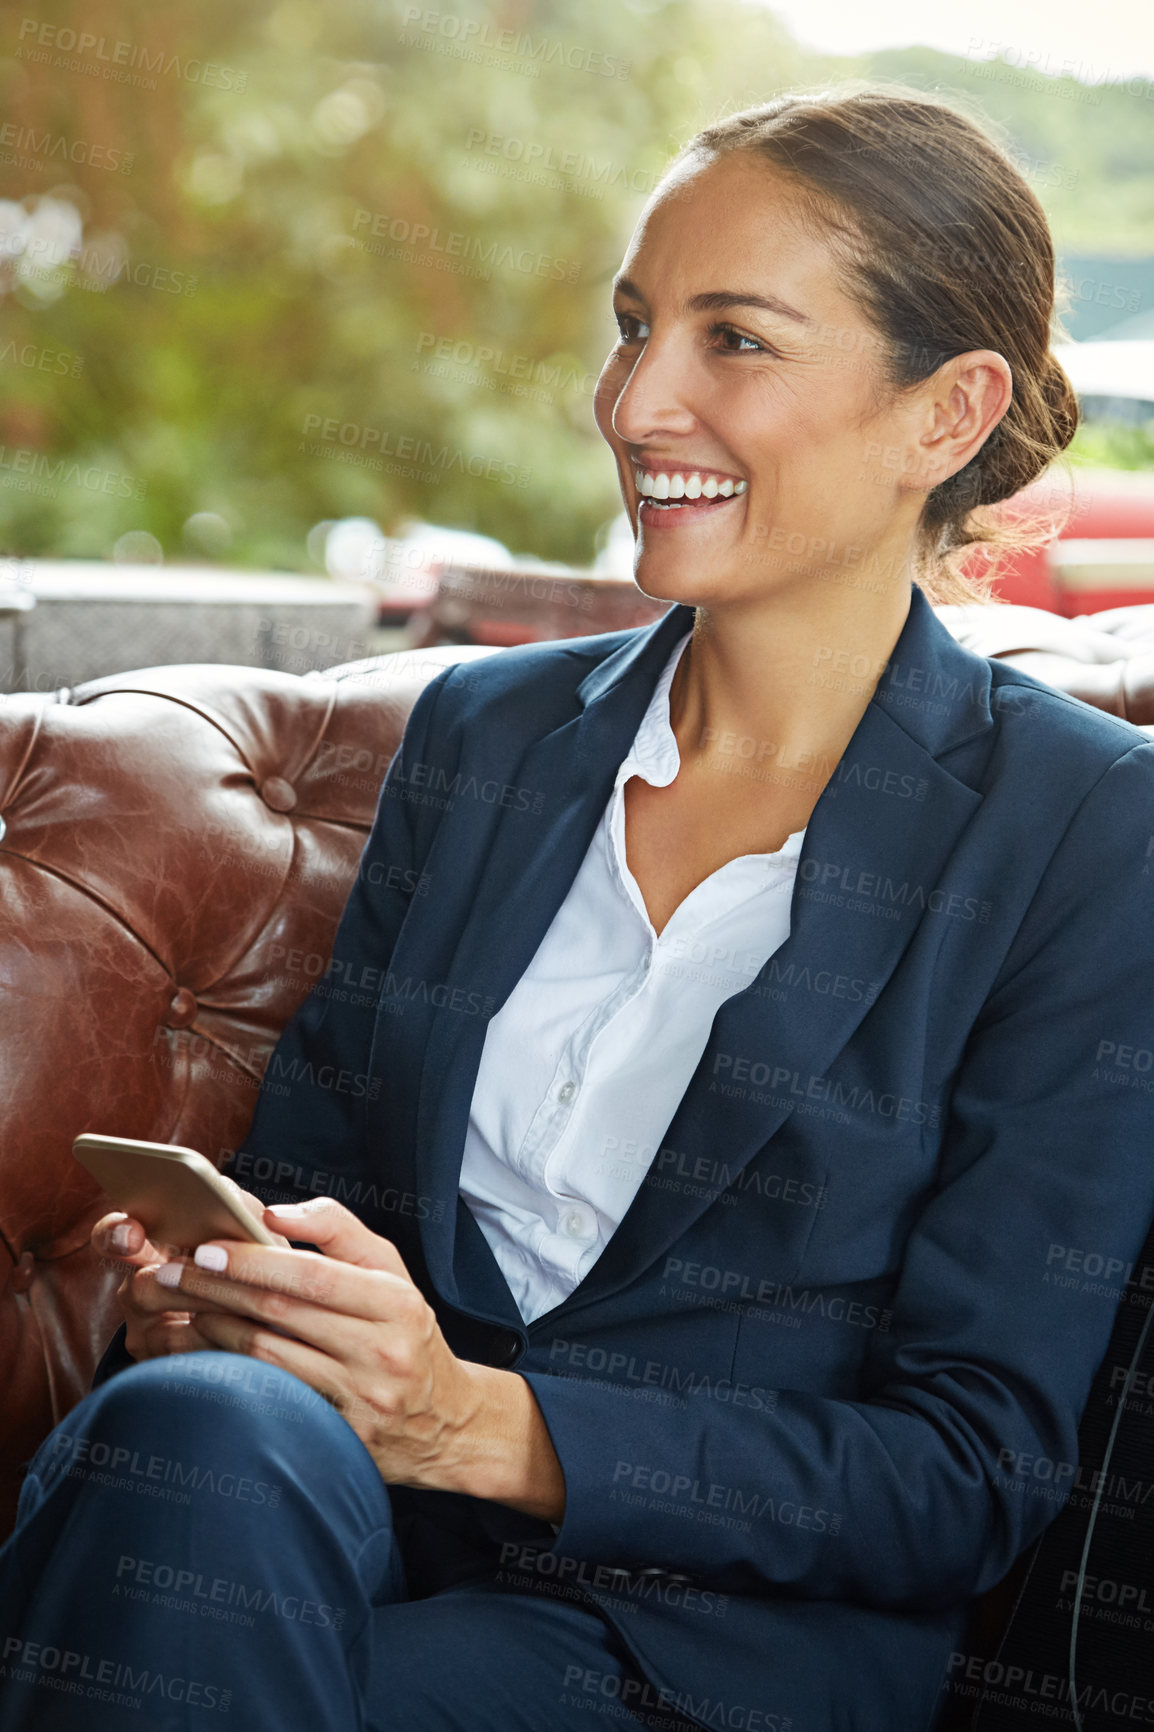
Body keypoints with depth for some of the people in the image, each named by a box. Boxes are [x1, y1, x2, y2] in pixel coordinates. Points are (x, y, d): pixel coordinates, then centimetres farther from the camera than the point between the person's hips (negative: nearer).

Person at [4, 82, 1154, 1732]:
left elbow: (976, 1469, -6)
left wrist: (488, 1424, -18)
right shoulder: (484, 731, 13)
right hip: (379, 1528, 4)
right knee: (194, 1428, -33)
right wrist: (203, 1284, -7)